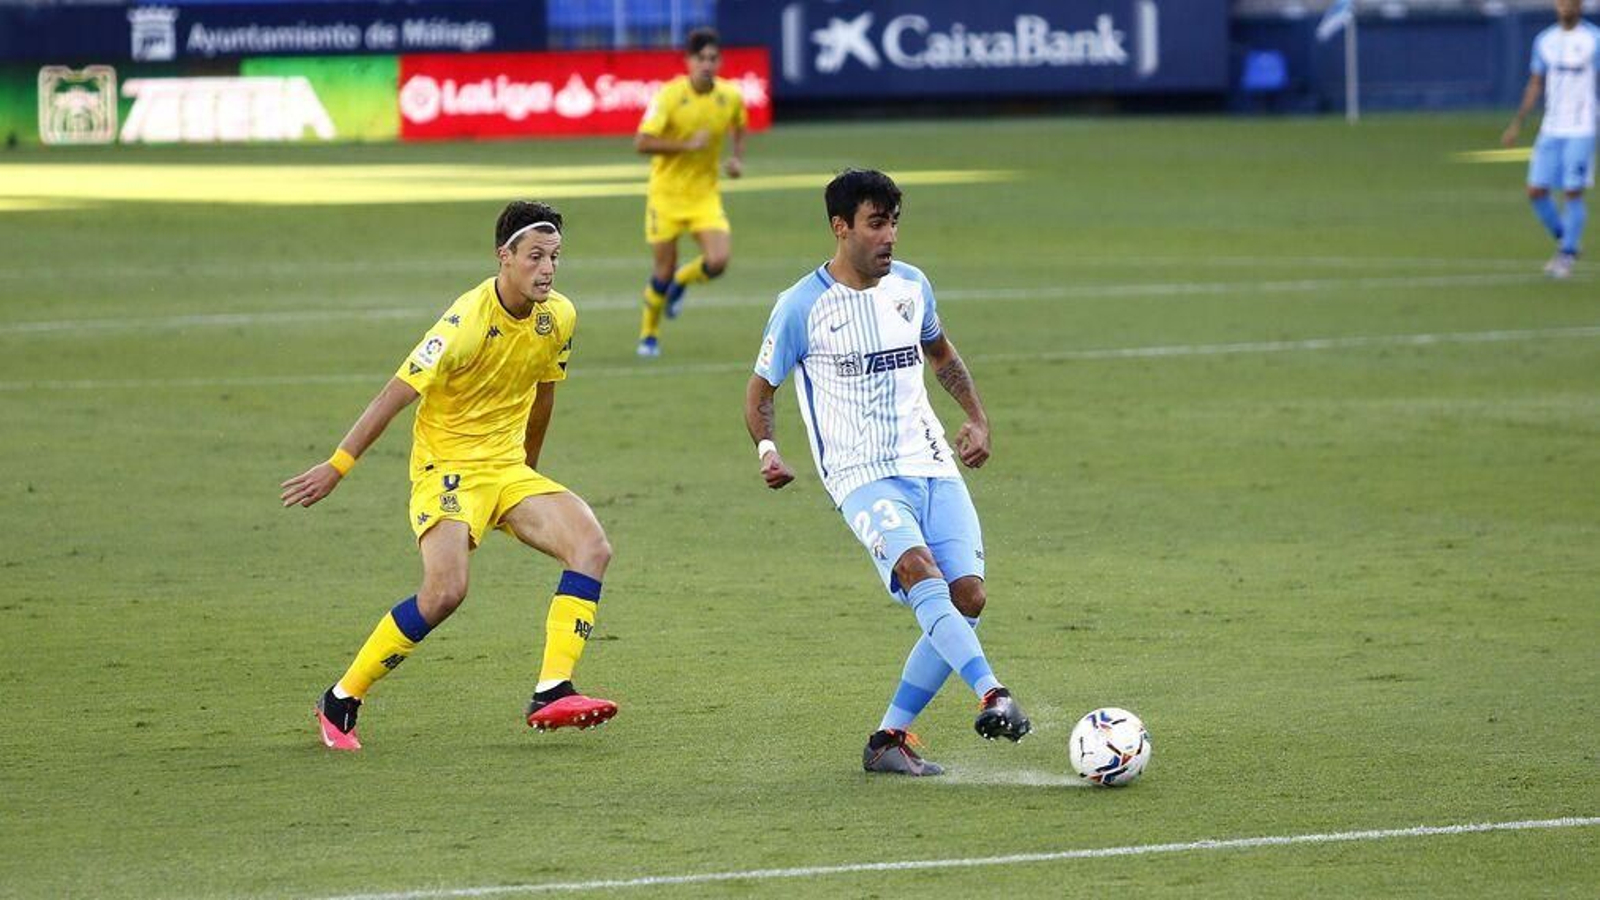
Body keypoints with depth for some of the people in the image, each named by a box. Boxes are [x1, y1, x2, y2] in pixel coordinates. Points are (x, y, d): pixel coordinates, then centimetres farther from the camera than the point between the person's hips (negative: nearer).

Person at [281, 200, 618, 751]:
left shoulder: (558, 318, 0)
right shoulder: (468, 323, -20)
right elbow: (397, 394, -16)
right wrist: (336, 467, -13)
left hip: (508, 468, 7)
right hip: (447, 467, -7)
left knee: (591, 545, -15)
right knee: (446, 589, -26)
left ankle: (551, 693, -19)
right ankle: (340, 701, -9)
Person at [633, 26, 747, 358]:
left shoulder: (731, 96, -4)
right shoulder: (670, 96, -17)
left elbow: (739, 128, 19)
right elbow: (642, 143, -23)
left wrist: (738, 159, 2)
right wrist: (687, 145, -28)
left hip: (705, 194, 3)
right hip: (666, 193, -3)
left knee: (717, 261, -16)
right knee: (664, 270, 2)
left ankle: (679, 282, 20)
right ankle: (649, 335, 27)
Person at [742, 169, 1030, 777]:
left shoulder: (911, 286, 10)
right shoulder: (802, 306, -5)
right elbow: (760, 390, 4)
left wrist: (977, 418, 17)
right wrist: (766, 450, -14)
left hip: (933, 466, 5)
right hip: (863, 476, -5)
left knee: (968, 596, -9)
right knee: (919, 569, -32)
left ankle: (889, 739, 1)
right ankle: (991, 697, -44)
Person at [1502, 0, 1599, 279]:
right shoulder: (1544, 40, 9)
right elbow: (1535, 85, 16)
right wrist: (1517, 123, 11)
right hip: (1550, 130, 5)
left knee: (1573, 193, -6)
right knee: (1536, 191, 0)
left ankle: (1567, 256, 7)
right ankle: (1564, 243, 20)